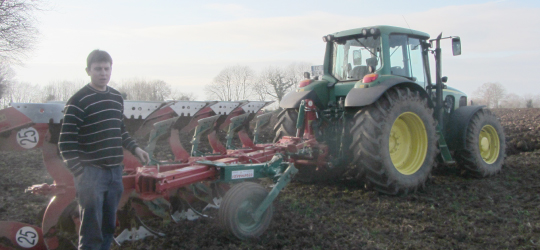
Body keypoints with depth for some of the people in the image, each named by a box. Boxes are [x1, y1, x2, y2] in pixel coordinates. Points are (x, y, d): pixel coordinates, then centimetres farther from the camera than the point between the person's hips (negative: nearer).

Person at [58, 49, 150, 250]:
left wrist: (135, 148, 9)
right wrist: (80, 173, -20)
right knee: (91, 232, -4)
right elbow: (66, 142, -13)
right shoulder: (78, 101, -9)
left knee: (108, 227, 13)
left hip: (115, 172, 6)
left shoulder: (117, 98, 12)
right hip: (91, 173, -6)